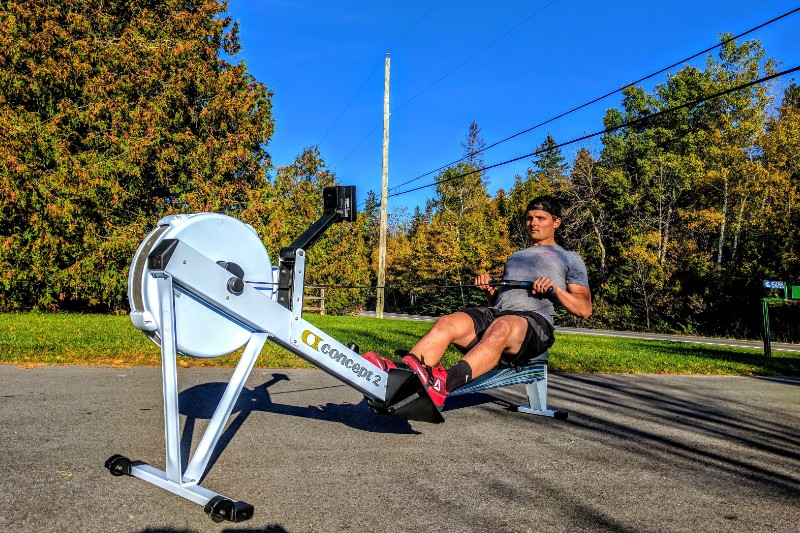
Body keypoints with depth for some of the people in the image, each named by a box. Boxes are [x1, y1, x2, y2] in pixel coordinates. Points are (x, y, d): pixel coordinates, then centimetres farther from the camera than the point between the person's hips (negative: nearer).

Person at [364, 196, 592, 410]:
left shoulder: (569, 259, 21)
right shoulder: (515, 257, 37)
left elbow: (585, 310, 10)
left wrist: (555, 288, -6)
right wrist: (488, 289, 11)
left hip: (534, 320, -5)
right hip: (494, 313, 5)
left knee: (501, 328, -42)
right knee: (447, 323, -27)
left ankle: (442, 384, -65)